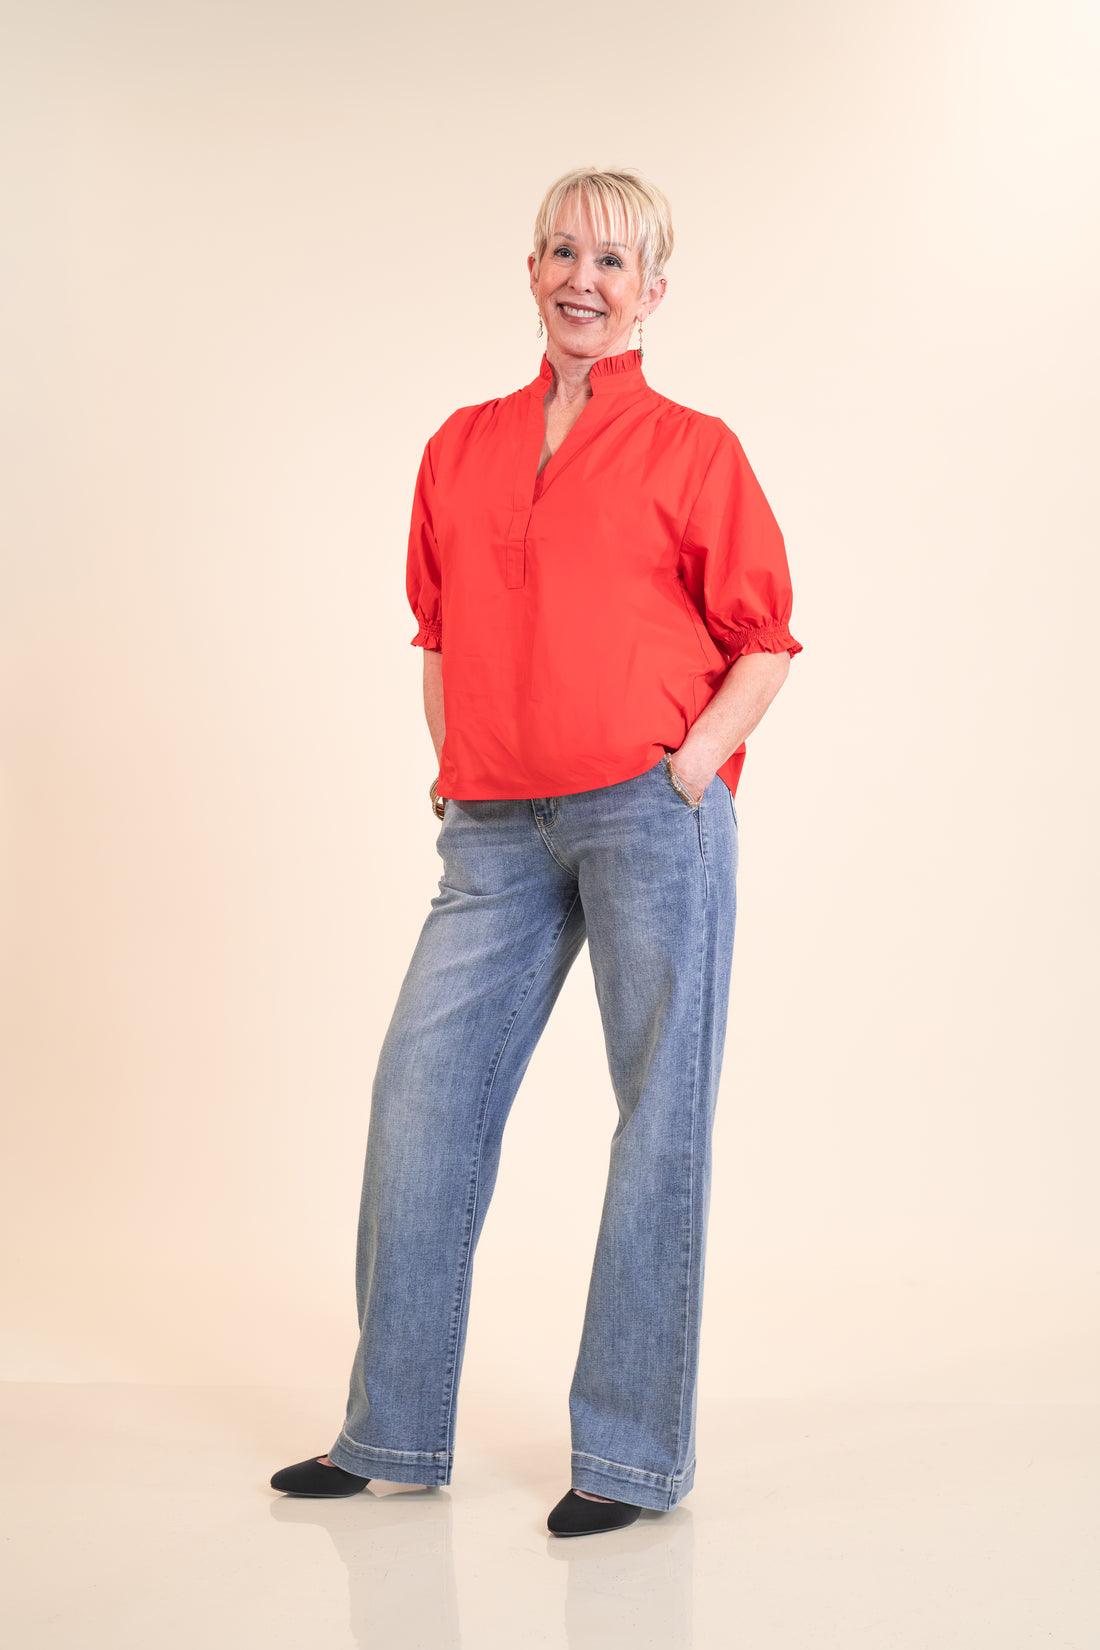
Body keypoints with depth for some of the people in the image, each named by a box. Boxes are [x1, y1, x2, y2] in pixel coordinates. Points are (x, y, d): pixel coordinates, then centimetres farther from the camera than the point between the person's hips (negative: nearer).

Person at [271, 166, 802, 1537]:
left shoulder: (692, 449, 2)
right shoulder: (461, 449, 15)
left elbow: (764, 640, 3)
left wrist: (691, 764, -8)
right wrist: (451, 769, 10)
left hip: (650, 810, -4)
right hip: (498, 830, 5)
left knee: (658, 1119, 0)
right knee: (420, 1093, 3)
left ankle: (633, 1453, 11)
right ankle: (394, 1434, 16)